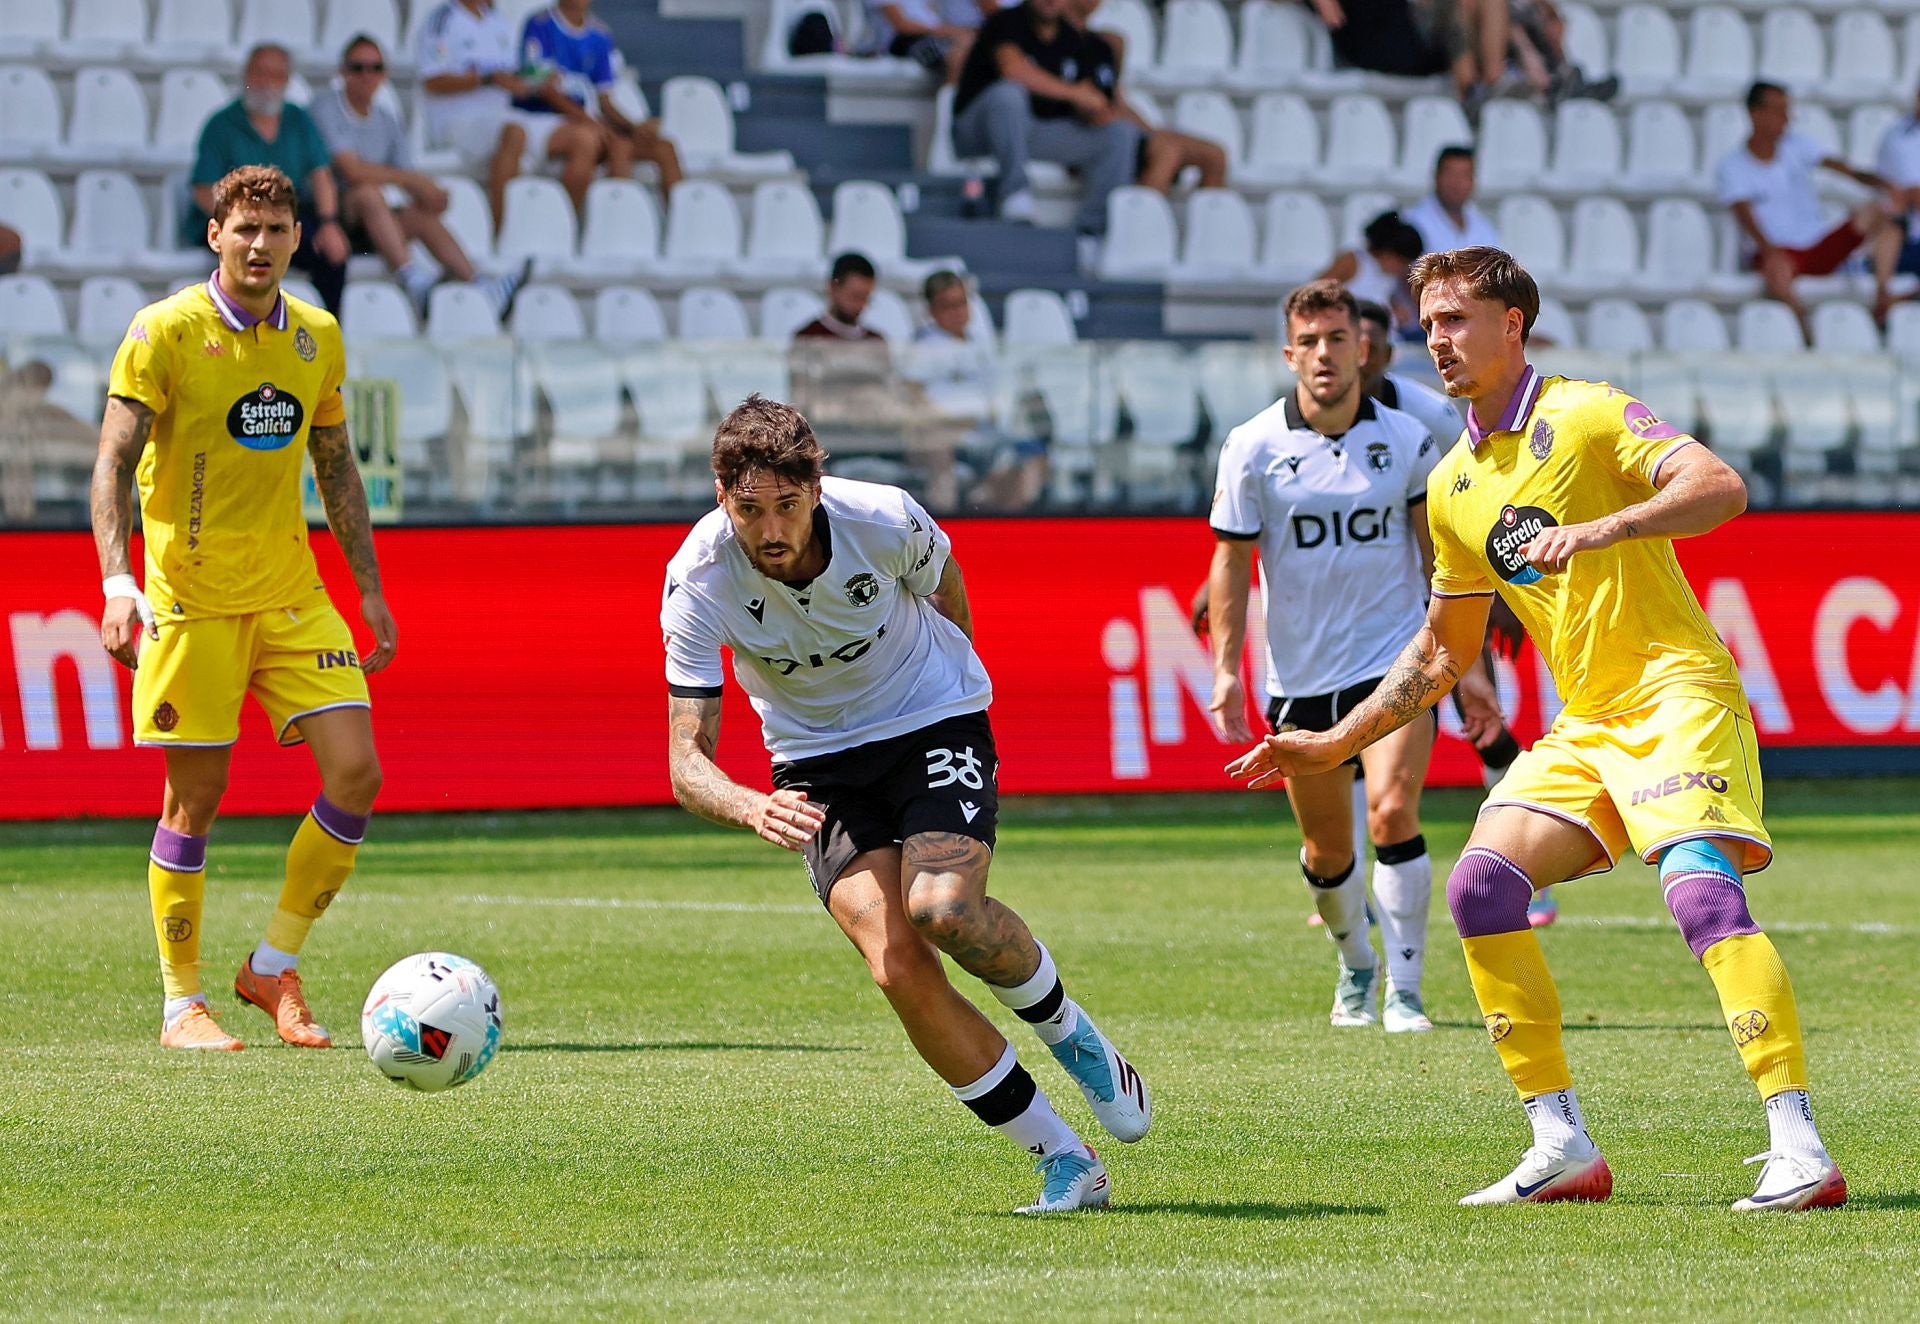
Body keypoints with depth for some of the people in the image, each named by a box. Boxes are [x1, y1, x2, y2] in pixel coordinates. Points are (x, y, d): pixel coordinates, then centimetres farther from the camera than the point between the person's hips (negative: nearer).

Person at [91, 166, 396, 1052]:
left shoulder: (316, 339, 8)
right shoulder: (164, 333, -8)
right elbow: (115, 458, -12)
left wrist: (369, 589, 16)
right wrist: (116, 577, -25)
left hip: (293, 595, 5)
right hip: (192, 600, -5)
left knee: (355, 773, -6)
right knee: (195, 797, -2)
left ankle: (273, 969, 9)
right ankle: (182, 1003, 10)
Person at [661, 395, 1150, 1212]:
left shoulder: (882, 522, -23)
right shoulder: (699, 580, -23)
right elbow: (687, 761, -25)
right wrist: (754, 811, -46)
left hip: (935, 724, -1)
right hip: (819, 766, 1)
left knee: (943, 907, -29)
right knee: (898, 968, -19)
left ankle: (1068, 1031, 3)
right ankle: (1063, 1161, -8)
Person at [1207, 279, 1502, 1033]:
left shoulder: (1406, 441, -1)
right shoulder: (1253, 447, -4)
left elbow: (1441, 558, 7)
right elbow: (1231, 561, 2)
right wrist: (1226, 668, -4)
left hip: (1395, 660, -1)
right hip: (1301, 676, 1)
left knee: (1393, 814, -19)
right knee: (1327, 855, 9)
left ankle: (1404, 991, -11)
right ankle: (1356, 967, 37)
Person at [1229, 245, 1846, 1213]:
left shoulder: (1586, 415, -6)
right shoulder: (1454, 487, 16)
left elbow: (1719, 488, -22)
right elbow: (1442, 652, 27)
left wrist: (1599, 528, -35)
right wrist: (1335, 744, 23)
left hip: (1678, 695, -8)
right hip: (1585, 726, 8)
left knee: (1700, 889, -26)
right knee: (1481, 880, -9)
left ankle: (1799, 1150, -30)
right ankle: (1563, 1148, -4)